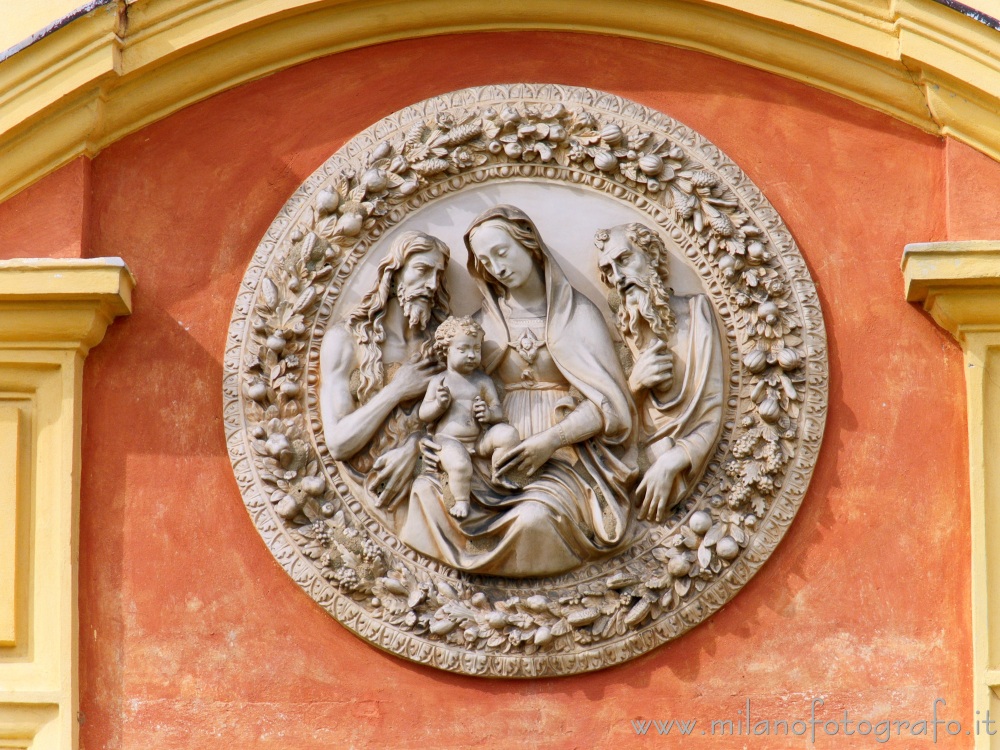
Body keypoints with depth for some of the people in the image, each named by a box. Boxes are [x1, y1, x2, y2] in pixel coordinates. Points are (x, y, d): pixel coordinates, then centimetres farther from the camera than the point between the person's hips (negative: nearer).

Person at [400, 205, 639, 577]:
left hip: (566, 457, -3)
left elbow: (606, 404, -3)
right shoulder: (486, 321, 15)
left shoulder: (577, 313, 4)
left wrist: (550, 441, -18)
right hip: (499, 456, 3)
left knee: (533, 518, -37)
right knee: (428, 490, -30)